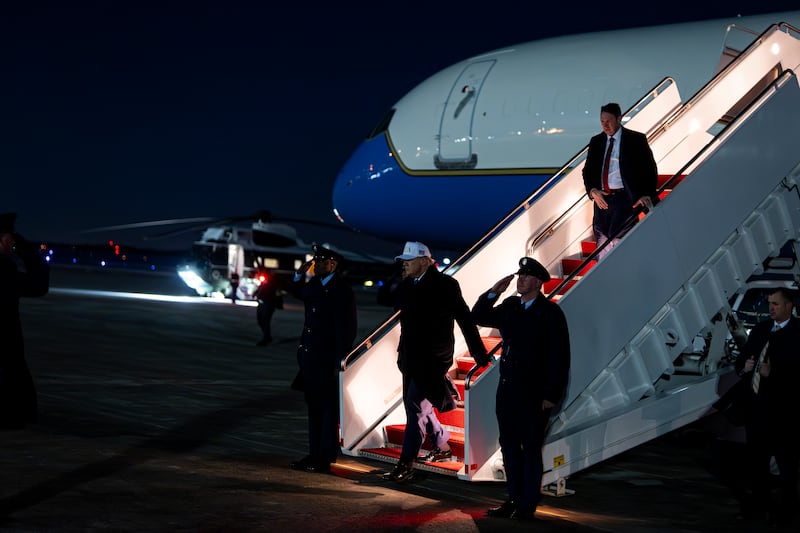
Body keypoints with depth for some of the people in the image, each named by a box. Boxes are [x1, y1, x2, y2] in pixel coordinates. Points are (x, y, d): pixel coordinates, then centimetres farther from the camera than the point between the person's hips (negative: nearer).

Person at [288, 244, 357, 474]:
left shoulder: (342, 291, -17)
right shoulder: (315, 284, 8)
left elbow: (346, 330, -19)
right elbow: (298, 293, 30)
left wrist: (339, 363, -19)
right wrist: (300, 274, 10)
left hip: (328, 360, -8)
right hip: (311, 358, 8)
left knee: (328, 410, 1)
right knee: (314, 408, 15)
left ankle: (325, 459, 7)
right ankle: (315, 454, 24)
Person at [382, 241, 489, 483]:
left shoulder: (445, 285, -11)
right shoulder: (409, 285, 10)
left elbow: (465, 319, -10)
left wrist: (480, 355, -9)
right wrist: (405, 279, -2)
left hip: (432, 359, -8)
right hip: (412, 358, 8)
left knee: (416, 408, -11)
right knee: (414, 404, 17)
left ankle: (405, 465, -9)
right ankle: (442, 446, 36)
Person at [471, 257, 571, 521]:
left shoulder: (550, 313, -9)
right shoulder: (510, 306, 8)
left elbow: (559, 357, -11)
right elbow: (478, 318, 14)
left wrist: (552, 395, -15)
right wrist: (493, 292, 0)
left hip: (534, 394, -6)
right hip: (507, 388, 6)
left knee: (531, 448, 2)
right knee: (509, 446, 12)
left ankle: (528, 505, 12)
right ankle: (515, 499, 23)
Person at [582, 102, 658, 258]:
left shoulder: (636, 140, 2)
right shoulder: (596, 141, 14)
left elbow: (650, 169, 1)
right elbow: (587, 170, 18)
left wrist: (647, 196, -13)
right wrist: (592, 191, -2)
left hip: (625, 199, -4)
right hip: (602, 199, 4)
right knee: (603, 245, 2)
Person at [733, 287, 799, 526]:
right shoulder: (760, 329, 9)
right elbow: (741, 359, 14)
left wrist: (774, 373, -28)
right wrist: (743, 367, -8)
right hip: (756, 407, 6)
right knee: (756, 460, 16)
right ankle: (759, 503, 30)